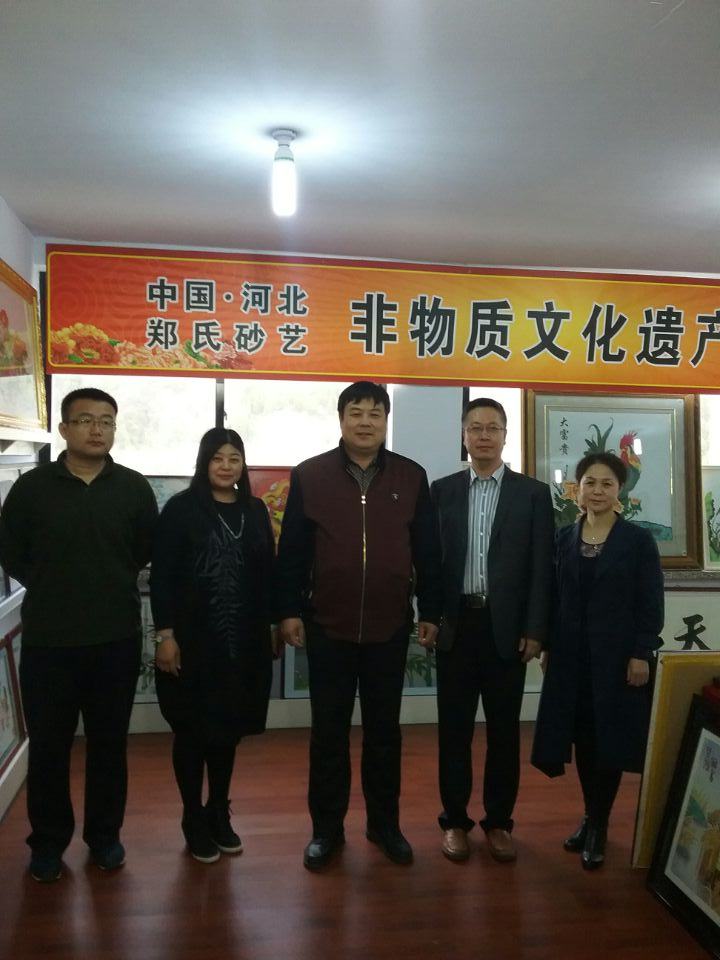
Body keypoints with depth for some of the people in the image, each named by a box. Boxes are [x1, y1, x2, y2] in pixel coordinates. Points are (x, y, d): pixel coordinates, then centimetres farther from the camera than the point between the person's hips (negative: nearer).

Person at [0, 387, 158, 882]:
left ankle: (105, 834, 30)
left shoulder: (134, 488, -1)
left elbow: (147, 552, 9)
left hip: (117, 638, 1)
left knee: (109, 742, 12)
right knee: (48, 745, 10)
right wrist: (53, 588, 6)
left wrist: (112, 587, 6)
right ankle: (48, 841, 28)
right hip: (47, 639, 0)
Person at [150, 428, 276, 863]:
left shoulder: (255, 510, 6)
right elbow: (161, 575, -8)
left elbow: (267, 573, 9)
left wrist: (269, 627, 7)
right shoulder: (181, 508, -6)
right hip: (192, 639, -4)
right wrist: (165, 635, -13)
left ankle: (219, 812, 31)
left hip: (243, 641, 4)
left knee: (229, 726, 14)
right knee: (192, 729, 8)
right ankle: (194, 818, 25)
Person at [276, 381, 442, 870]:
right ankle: (327, 827, 26)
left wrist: (431, 612, 3)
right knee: (329, 731, 11)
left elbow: (427, 551, 4)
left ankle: (385, 823, 30)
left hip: (390, 627, 1)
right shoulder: (310, 476, -2)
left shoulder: (411, 477, 2)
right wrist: (289, 610, -4)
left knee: (384, 730, 14)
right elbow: (292, 550, -1)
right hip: (328, 626, -1)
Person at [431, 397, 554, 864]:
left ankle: (499, 821, 25)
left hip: (507, 627, 0)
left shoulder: (533, 493, 2)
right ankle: (455, 820, 23)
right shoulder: (442, 490, 6)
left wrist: (535, 630, -6)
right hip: (456, 625, 1)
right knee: (455, 728, 9)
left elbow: (541, 567, -1)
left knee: (504, 730, 10)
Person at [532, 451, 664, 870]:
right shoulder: (564, 538, 6)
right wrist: (548, 646, 4)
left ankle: (598, 826, 18)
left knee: (611, 737, 4)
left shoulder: (639, 540, -3)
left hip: (618, 654, -3)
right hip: (572, 654, 3)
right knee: (582, 737, 9)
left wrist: (641, 654, -11)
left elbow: (651, 604, -5)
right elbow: (554, 596, 7)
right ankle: (591, 816, 26)